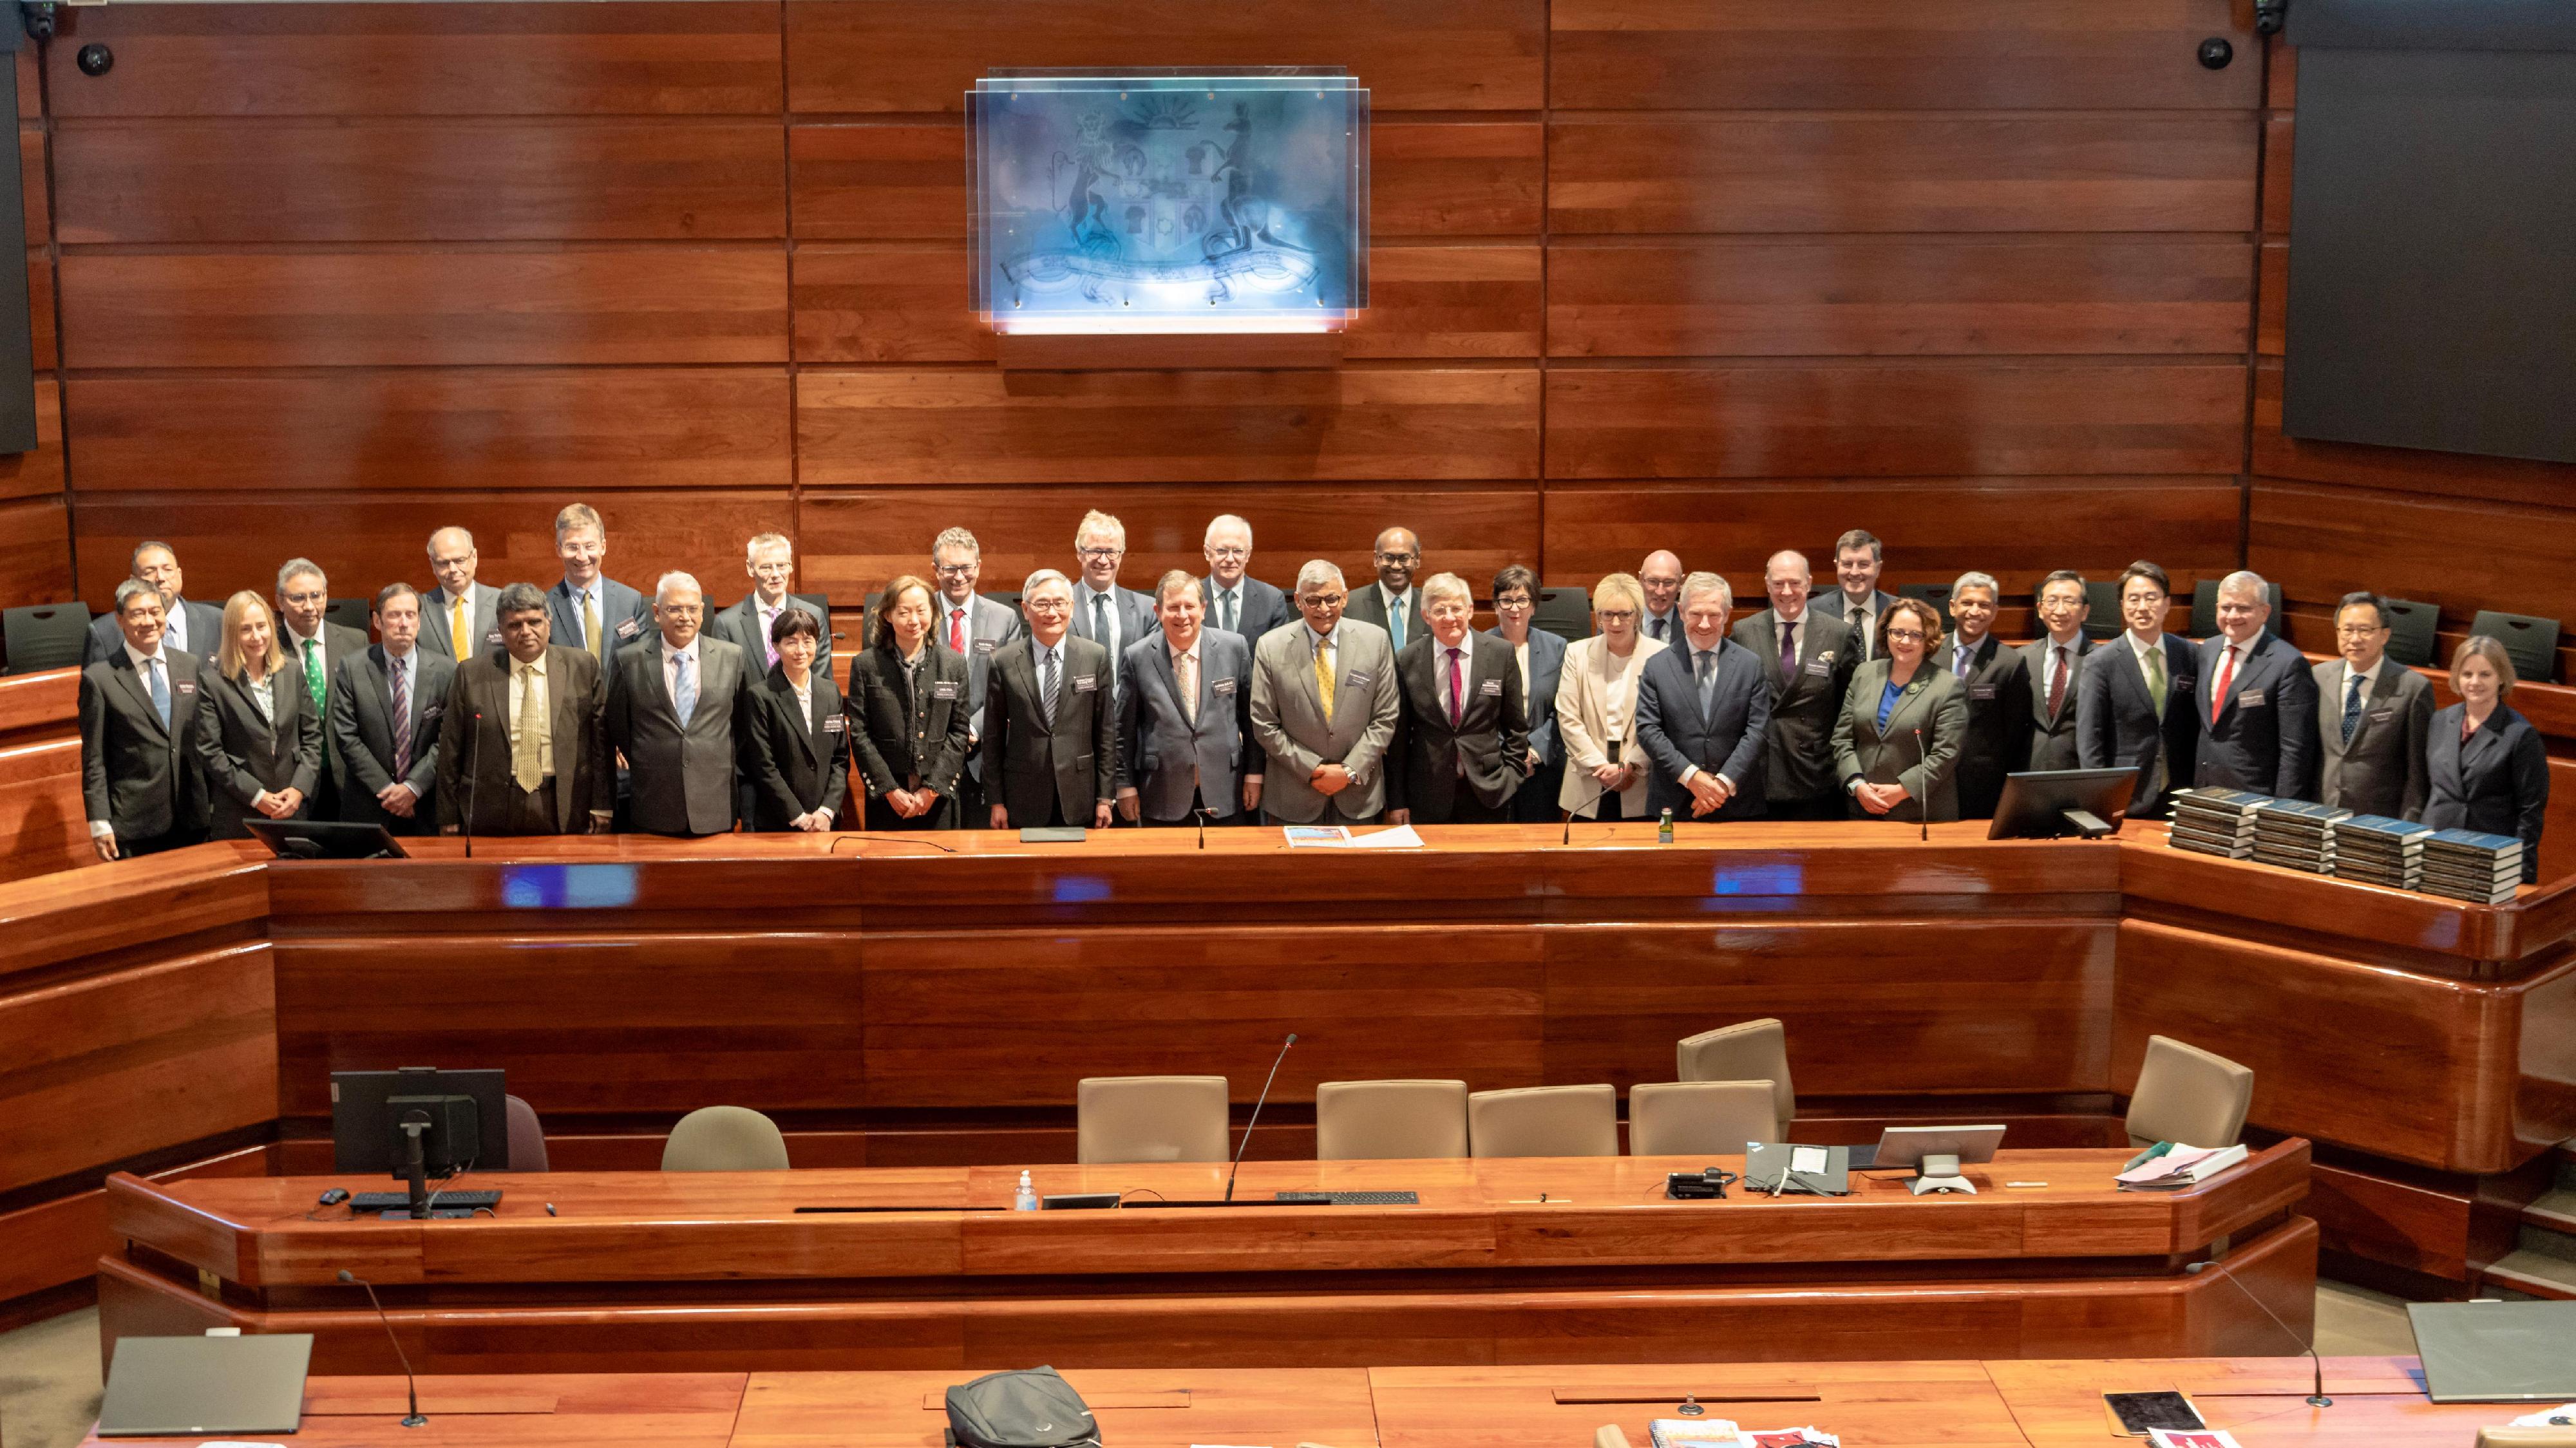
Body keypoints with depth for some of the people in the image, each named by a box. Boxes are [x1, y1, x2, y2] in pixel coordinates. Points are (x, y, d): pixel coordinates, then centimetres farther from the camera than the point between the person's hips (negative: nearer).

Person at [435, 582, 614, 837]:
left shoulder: (583, 667, 3)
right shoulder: (471, 674, 3)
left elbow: (601, 740, 4)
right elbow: (451, 751, 4)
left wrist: (602, 806, 0)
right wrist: (448, 819, 2)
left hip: (563, 812, 0)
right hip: (492, 812, 0)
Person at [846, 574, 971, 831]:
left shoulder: (954, 663, 6)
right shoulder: (865, 665, 1)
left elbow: (958, 732, 3)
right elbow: (859, 734, -2)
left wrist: (933, 789, -7)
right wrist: (890, 790, -9)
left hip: (939, 797, 1)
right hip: (885, 799, -1)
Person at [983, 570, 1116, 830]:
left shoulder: (1096, 657, 3)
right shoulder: (1004, 662, 1)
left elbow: (1105, 732, 4)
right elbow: (993, 737, 3)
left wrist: (1105, 798, 2)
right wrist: (996, 802, 1)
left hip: (1079, 803, 1)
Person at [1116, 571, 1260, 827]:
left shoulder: (1234, 647, -2)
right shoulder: (1138, 658, -4)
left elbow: (1250, 716, 5)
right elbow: (1124, 728, 3)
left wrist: (1254, 774, 4)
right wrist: (1126, 787, 2)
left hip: (1224, 795, 1)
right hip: (1163, 797, -1)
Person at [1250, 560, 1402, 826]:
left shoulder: (1376, 641, -3)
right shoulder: (1270, 647, -6)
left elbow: (1385, 719, -1)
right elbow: (1264, 726, -4)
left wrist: (1350, 770, -9)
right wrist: (1313, 769, -9)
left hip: (1357, 794, 1)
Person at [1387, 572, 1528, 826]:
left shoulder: (1501, 654, 0)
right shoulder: (1407, 661, 0)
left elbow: (1516, 727, 7)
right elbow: (1399, 736, 3)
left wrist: (1511, 777, 0)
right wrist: (1396, 800, 1)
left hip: (1487, 793, 0)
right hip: (1428, 797, 0)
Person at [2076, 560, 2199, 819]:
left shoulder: (2188, 656, 5)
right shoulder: (2100, 664, -5)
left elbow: (2195, 729, 10)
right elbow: (2088, 740, -7)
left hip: (2177, 799, 3)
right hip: (2124, 805, -3)